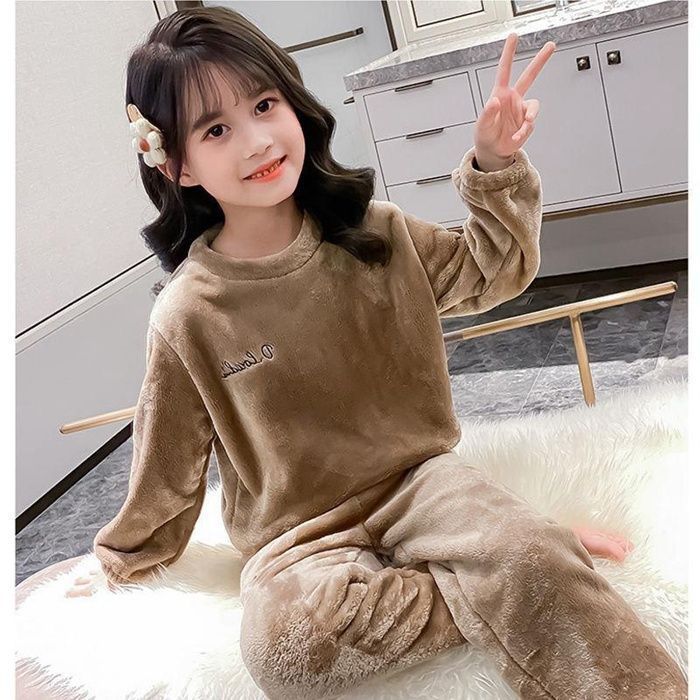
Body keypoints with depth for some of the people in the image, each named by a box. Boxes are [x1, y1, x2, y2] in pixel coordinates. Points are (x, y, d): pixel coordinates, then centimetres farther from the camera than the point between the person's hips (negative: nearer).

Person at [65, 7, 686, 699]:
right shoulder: (187, 316, -10)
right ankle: (525, 568, -19)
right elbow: (168, 464, 5)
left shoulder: (372, 232, -3)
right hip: (300, 536, 0)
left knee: (528, 553, -30)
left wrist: (495, 168, -6)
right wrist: (124, 559, 17)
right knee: (284, 637, -32)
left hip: (417, 477, 1)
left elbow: (489, 272, 10)